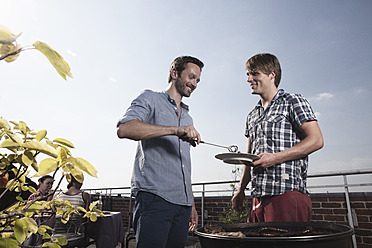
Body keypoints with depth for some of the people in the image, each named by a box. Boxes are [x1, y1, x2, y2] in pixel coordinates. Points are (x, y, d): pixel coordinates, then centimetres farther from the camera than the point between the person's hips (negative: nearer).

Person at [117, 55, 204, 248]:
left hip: (182, 203, 7)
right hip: (154, 198, -6)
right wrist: (175, 130, -24)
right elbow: (124, 129, -18)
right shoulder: (151, 99, 4)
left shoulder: (187, 118, 24)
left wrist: (191, 204, 20)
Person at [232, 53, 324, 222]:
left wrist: (275, 158, -16)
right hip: (259, 197, 7)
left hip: (287, 192, -6)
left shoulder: (292, 102, 1)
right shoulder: (252, 116, 20)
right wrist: (241, 190, 15)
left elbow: (316, 140, -8)